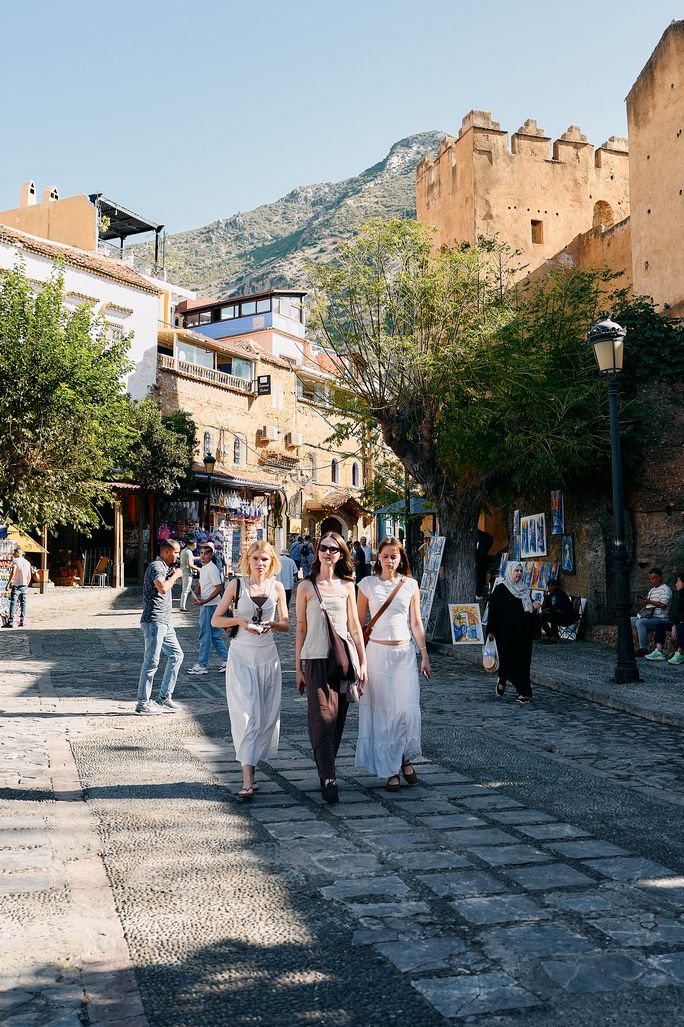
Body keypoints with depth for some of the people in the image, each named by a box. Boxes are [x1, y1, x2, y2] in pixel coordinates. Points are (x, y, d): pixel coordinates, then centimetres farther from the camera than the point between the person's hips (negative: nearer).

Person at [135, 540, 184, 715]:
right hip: (154, 621, -10)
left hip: (164, 622, 10)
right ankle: (143, 704, -2)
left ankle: (164, 697, 16)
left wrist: (173, 575, 15)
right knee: (152, 661, -7)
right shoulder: (156, 566, -12)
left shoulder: (164, 567, 20)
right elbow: (162, 588, -29)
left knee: (176, 655, 12)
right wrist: (175, 575, -12)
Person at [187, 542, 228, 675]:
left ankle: (202, 665, 2)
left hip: (210, 606, -10)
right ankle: (226, 659, 19)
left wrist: (205, 601, -22)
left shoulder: (212, 569, -15)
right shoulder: (203, 568, 15)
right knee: (215, 634, 14)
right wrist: (195, 593, 2)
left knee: (205, 636, -4)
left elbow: (219, 589, -19)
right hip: (205, 605, 10)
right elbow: (200, 585, 23)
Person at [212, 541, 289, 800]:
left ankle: (251, 766, 20)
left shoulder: (277, 587, 4)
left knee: (266, 715, 5)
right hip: (241, 655, -3)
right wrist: (240, 621, -15)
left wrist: (271, 624, -10)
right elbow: (216, 620, 1)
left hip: (268, 657, 3)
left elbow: (285, 624, 11)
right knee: (246, 715, -11)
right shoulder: (237, 585, -2)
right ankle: (247, 780, -12)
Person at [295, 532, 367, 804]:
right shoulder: (306, 587, 4)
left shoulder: (347, 586, 9)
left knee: (337, 719, 6)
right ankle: (328, 779, -11)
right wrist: (298, 667, 5)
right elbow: (301, 628, 6)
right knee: (322, 717, -11)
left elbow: (354, 627, 12)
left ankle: (326, 770, 20)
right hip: (316, 659, -2)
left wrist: (362, 662, 8)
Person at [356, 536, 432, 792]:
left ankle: (406, 758, 20)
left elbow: (416, 623, 8)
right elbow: (358, 623, 5)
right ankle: (390, 770, 11)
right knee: (381, 710, 1)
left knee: (407, 708, -4)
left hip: (405, 653, 1)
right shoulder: (367, 584, 1)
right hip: (377, 652, -1)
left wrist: (424, 655, 4)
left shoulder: (410, 584, 5)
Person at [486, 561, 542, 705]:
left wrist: (534, 607, -3)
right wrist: (491, 630, -11)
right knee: (508, 658, -6)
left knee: (522, 660, 1)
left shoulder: (524, 590, 14)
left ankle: (521, 692, 5)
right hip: (506, 632, -5)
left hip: (522, 633, 5)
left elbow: (529, 610, 21)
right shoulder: (501, 589, -3)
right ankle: (502, 680, 22)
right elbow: (493, 609, -6)